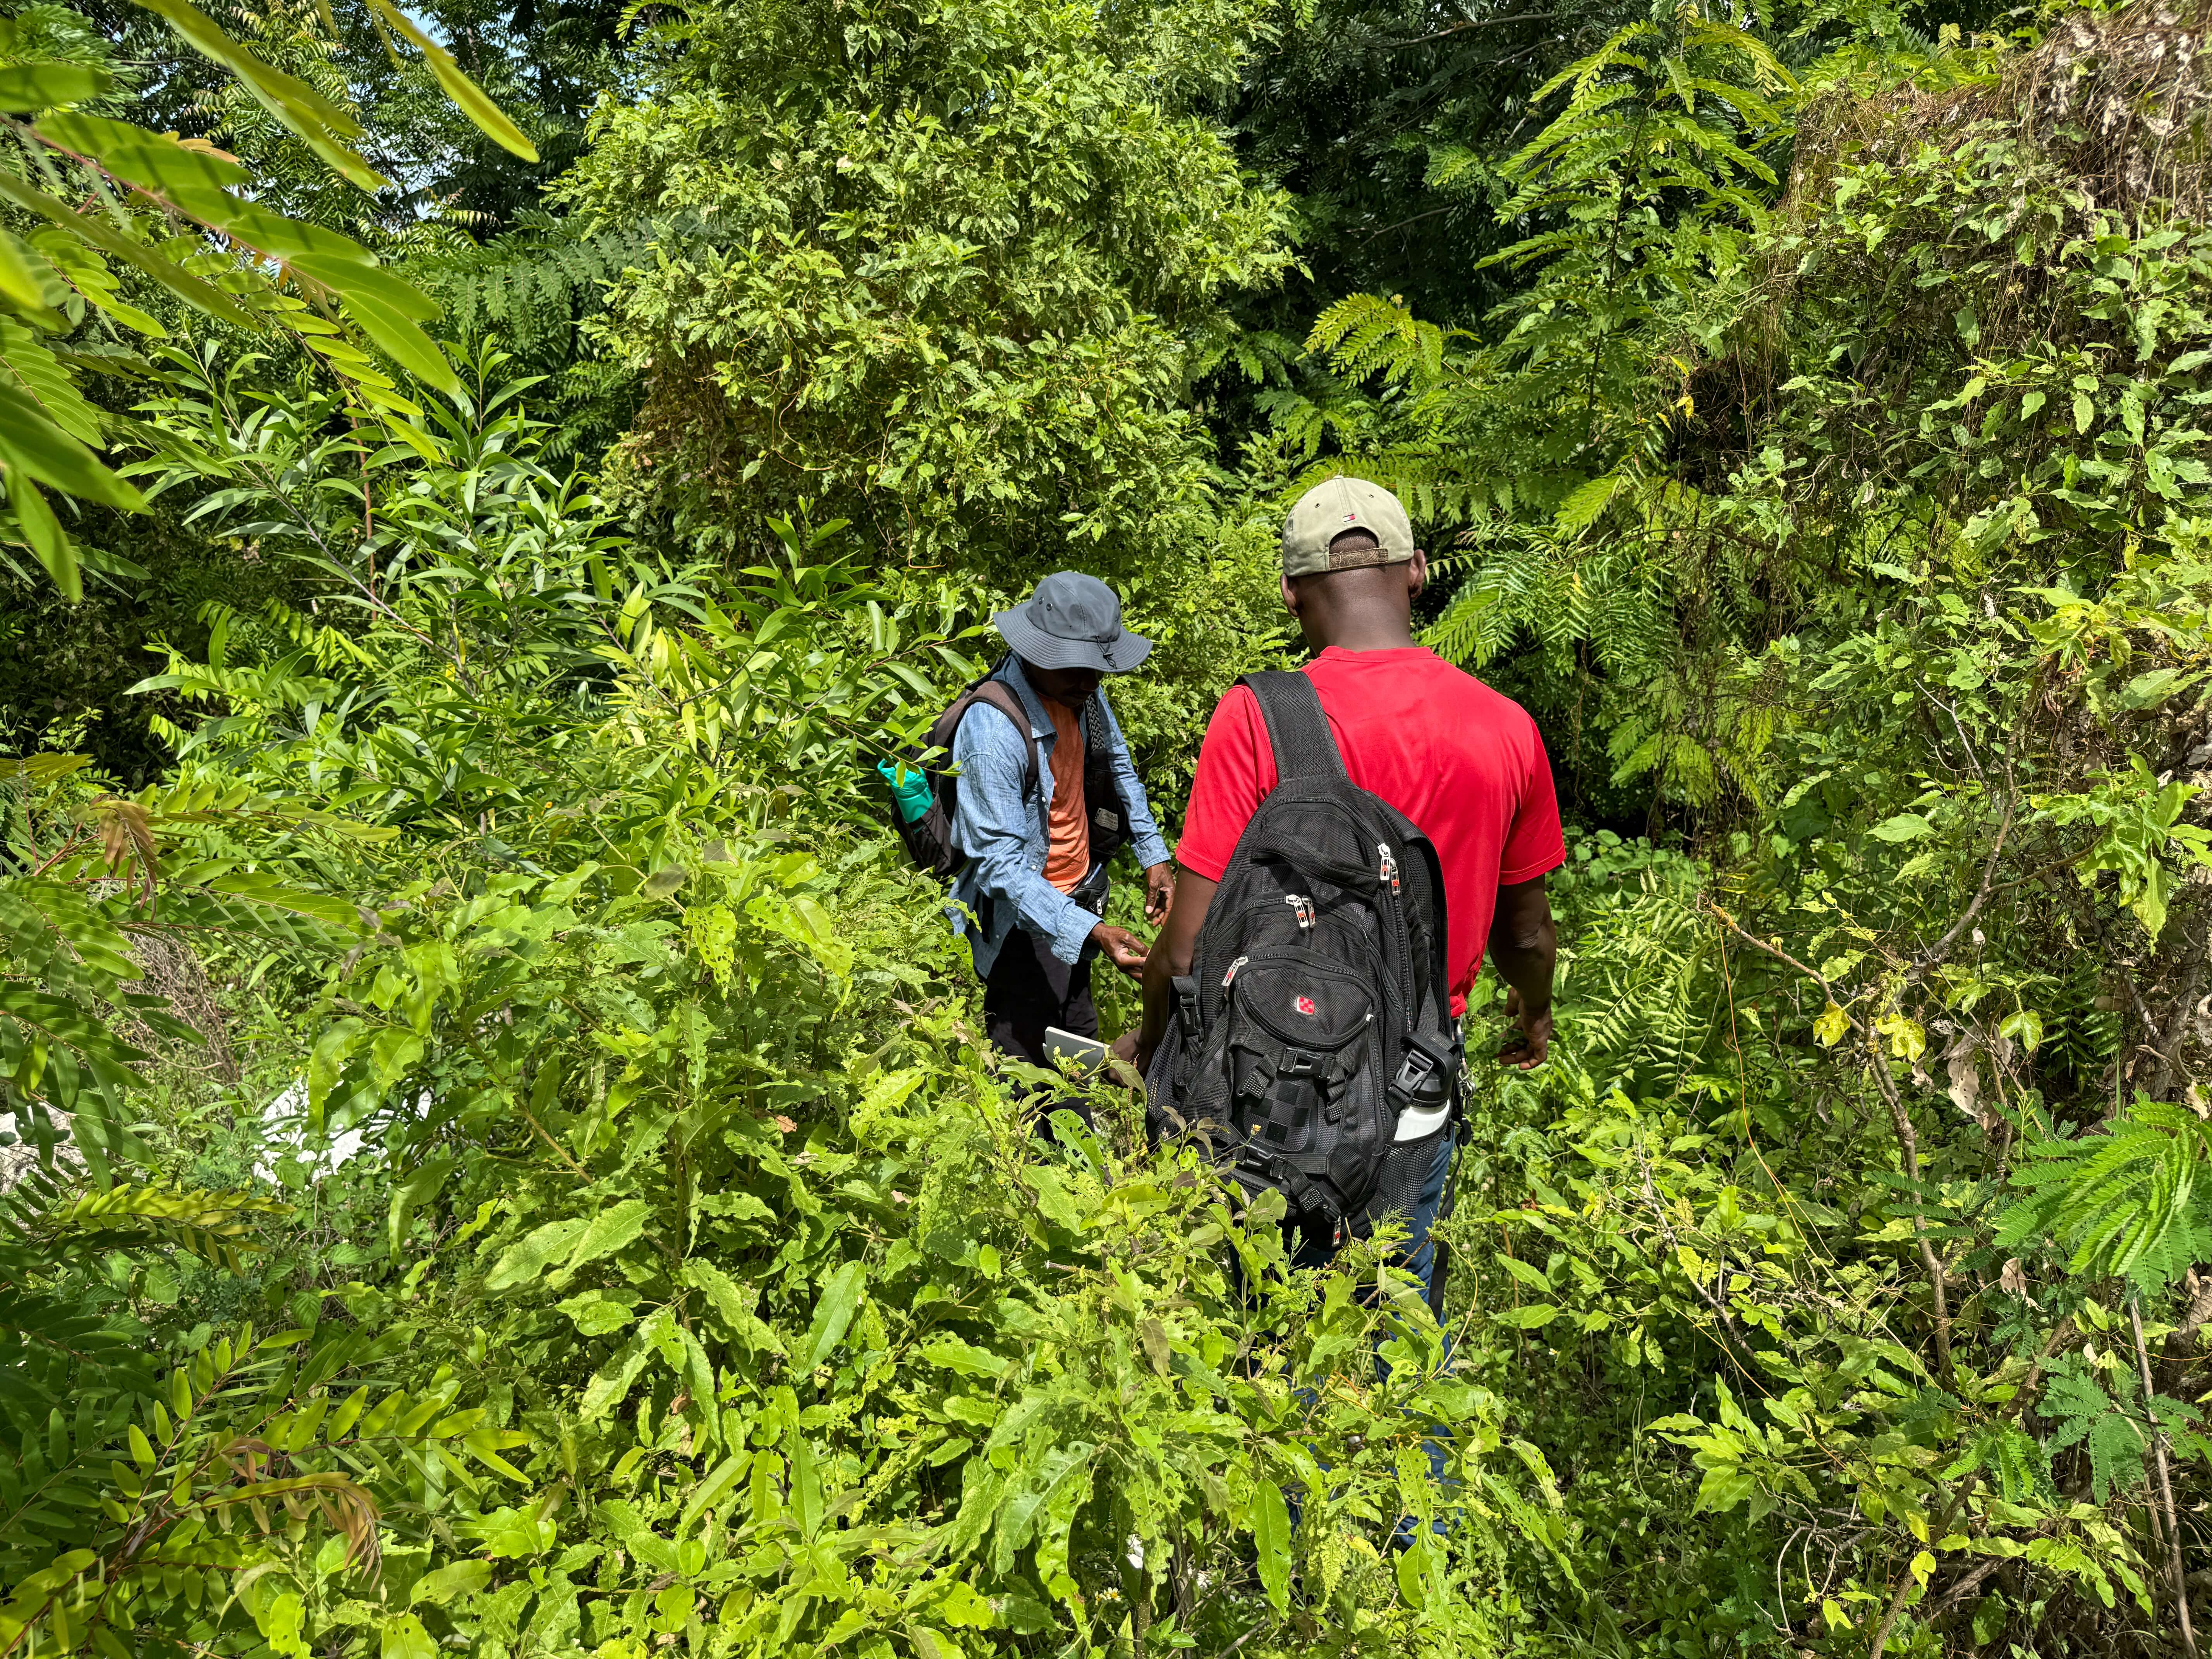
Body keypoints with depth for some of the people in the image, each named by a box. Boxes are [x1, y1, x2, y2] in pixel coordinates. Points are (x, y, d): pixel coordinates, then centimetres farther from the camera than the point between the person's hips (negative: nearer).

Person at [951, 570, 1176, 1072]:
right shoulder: (993, 730, -29)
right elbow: (1000, 861, -31)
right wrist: (1092, 932, -39)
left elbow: (1118, 769, 15)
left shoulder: (1081, 691, -4)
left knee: (1080, 1047, 21)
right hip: (1025, 922, -8)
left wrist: (1154, 857, 6)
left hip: (1077, 901, 8)